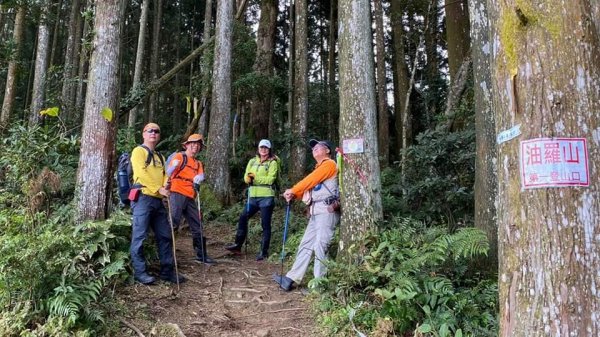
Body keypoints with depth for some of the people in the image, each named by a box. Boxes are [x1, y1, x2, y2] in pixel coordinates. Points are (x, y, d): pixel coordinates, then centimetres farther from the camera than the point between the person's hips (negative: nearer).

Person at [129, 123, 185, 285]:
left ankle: (167, 270, 15)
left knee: (165, 236, 8)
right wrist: (158, 189, -16)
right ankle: (139, 271, 2)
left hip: (158, 200, 8)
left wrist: (166, 183, -7)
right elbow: (141, 173, -12)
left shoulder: (160, 156, 25)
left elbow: (164, 174, 16)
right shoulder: (139, 151, 1)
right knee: (139, 236, -5)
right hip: (143, 198, -8)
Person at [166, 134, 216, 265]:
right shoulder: (180, 156, 4)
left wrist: (197, 180, -21)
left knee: (197, 227, 9)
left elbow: (201, 175, 2)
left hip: (190, 197, 7)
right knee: (173, 221, -20)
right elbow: (170, 168, -14)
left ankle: (201, 255, 17)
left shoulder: (198, 164, 22)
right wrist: (167, 180, -35)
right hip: (177, 193, -7)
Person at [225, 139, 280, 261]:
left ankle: (264, 252, 8)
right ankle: (238, 245, 21)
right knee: (243, 218, 8)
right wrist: (248, 178, -16)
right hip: (253, 196, 6)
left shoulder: (272, 163, -2)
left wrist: (255, 177, -15)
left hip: (266, 197, -5)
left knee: (265, 224, 0)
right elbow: (246, 177, 7)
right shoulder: (252, 161, 13)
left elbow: (270, 179, -14)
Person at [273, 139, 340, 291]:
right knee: (306, 244, 7)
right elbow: (309, 187, 16)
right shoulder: (318, 169, 27)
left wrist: (292, 190, -2)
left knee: (320, 246, -10)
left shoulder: (329, 164, -1)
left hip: (326, 210, -9)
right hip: (316, 211, 9)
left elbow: (310, 180, -8)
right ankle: (291, 279, 8)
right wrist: (293, 195, -1)